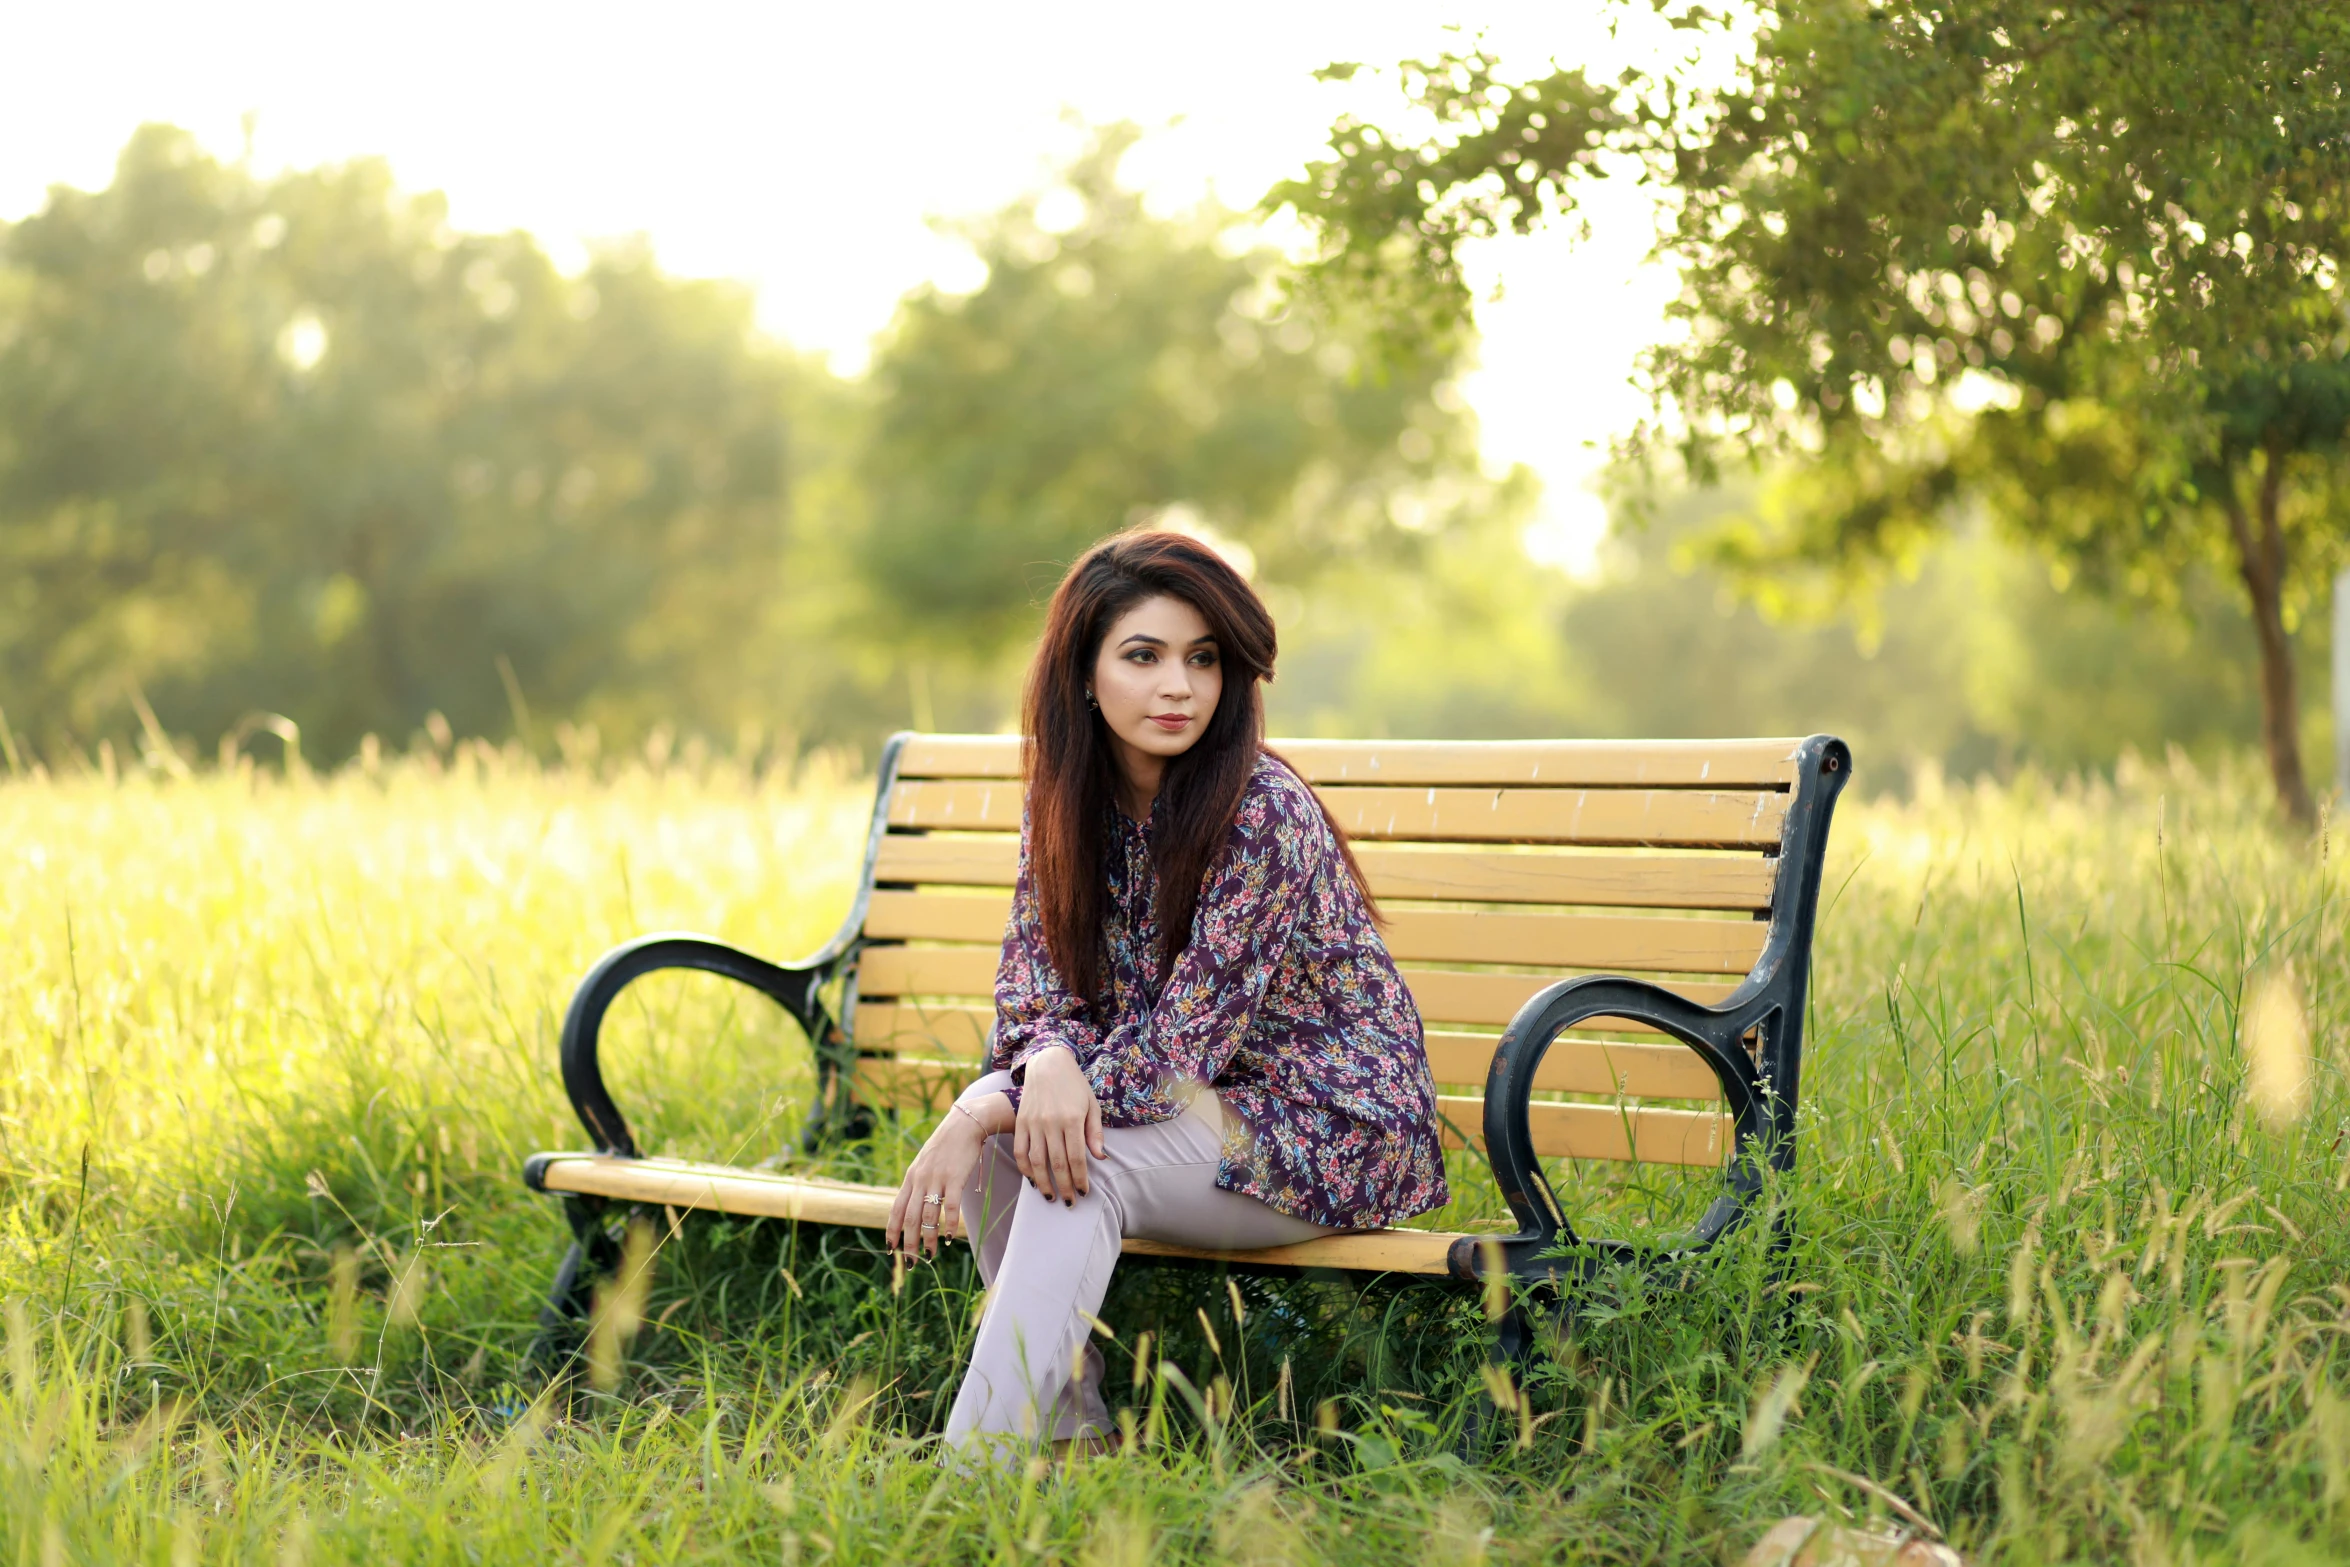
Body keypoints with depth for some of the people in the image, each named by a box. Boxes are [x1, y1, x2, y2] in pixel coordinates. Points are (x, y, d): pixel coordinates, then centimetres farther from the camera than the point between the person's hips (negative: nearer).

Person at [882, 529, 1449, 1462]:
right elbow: (1033, 989, -2)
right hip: (1196, 1107, 7)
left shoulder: (1264, 814, -23)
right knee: (997, 1117, -17)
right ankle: (1073, 1436, -8)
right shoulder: (1068, 799, -2)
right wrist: (1049, 1064, -28)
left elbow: (1181, 1045, -24)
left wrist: (984, 1116, -26)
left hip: (1335, 1133, -7)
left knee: (1085, 1160, -28)